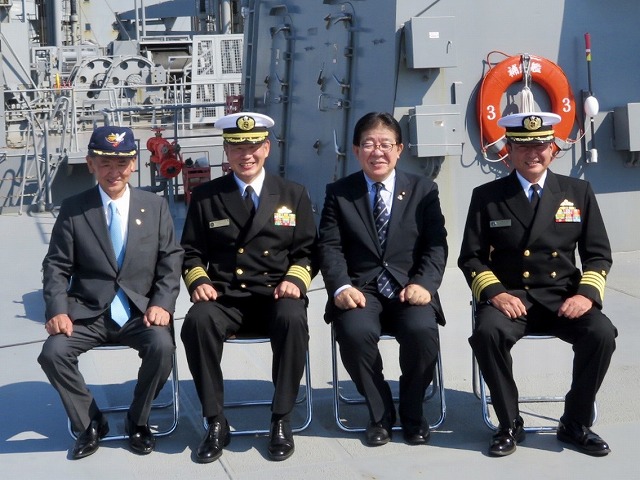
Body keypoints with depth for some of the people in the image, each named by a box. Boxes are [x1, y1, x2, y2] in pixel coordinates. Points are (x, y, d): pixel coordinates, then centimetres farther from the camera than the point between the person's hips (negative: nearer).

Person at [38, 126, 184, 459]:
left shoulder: (156, 206, 5)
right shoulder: (73, 209, 2)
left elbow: (171, 260, 4)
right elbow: (56, 266, 2)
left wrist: (162, 303, -12)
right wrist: (57, 309, -14)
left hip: (140, 310, 0)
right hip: (87, 311, 0)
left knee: (162, 345, -29)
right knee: (53, 352, -25)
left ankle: (137, 422, -1)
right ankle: (90, 423, 2)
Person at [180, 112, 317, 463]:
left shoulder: (293, 195, 11)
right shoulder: (205, 196, 10)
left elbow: (305, 252, 11)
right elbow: (191, 251, 13)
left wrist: (294, 279, -10)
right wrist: (198, 280, -8)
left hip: (275, 296, 0)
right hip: (223, 298, 0)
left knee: (293, 319, -35)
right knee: (197, 321, -33)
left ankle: (281, 420, -18)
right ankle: (216, 423, -18)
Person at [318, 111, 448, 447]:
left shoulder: (423, 190, 11)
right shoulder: (338, 193, 10)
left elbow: (436, 246, 3)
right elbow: (330, 247, 2)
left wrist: (423, 284, -15)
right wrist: (341, 286, -17)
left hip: (409, 289, 0)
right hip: (360, 289, 0)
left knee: (422, 330, -31)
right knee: (355, 332, -32)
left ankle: (412, 412, -1)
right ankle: (380, 412, -5)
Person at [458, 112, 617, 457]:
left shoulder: (578, 192, 8)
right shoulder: (486, 196, 4)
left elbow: (598, 254, 8)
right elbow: (471, 257, 3)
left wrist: (586, 293, -11)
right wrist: (495, 292, -15)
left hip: (563, 297, 1)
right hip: (510, 296, -1)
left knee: (602, 333, -28)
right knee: (488, 332, -33)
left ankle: (575, 424, -5)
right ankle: (510, 425, -12)